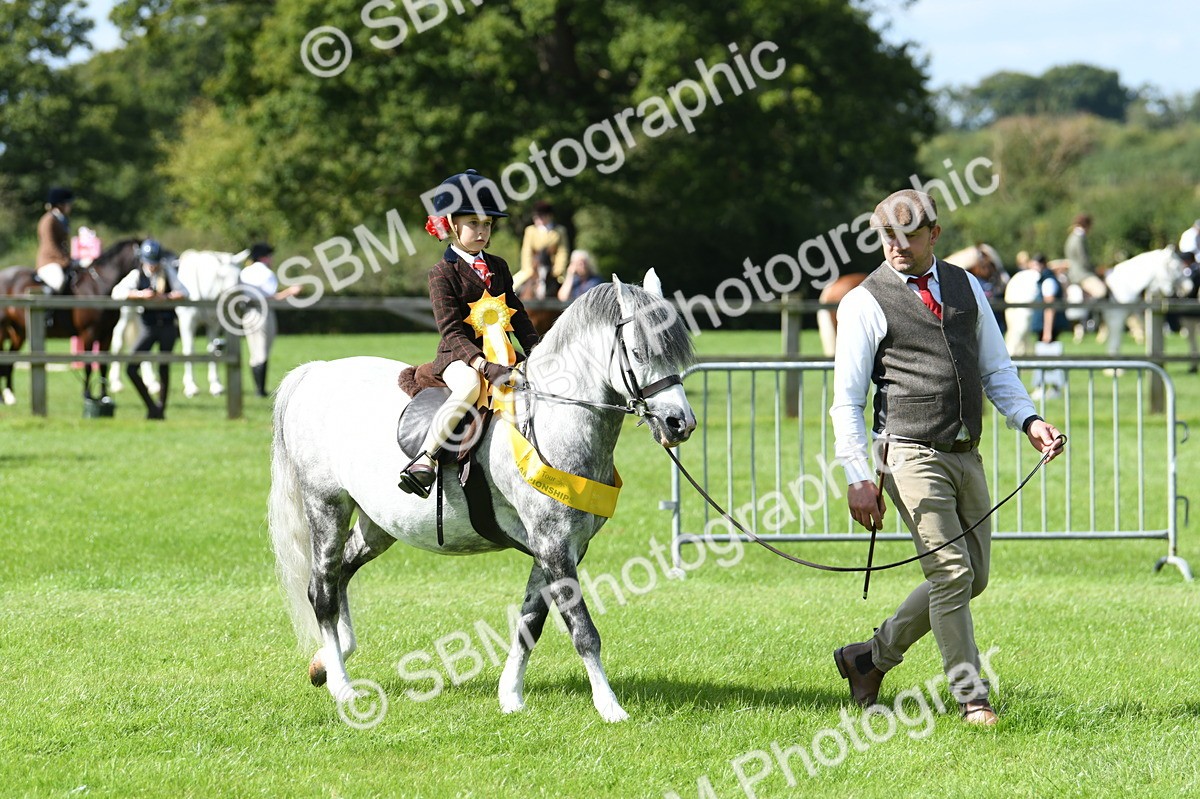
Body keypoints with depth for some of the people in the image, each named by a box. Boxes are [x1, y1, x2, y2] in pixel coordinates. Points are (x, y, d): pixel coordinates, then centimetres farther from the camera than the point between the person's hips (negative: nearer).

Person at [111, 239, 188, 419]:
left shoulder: (167, 271, 0)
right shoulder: (137, 275, -3)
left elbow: (183, 293, -6)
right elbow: (117, 292, -16)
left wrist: (165, 297, -25)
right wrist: (140, 294, -30)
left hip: (167, 326, 0)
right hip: (149, 328, 0)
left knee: (164, 367, 3)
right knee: (130, 368, -9)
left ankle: (161, 408, 16)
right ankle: (151, 406, 3)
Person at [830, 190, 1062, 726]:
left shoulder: (965, 288, 13)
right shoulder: (865, 304, -2)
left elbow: (996, 369, 17)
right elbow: (847, 401, -4)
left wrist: (1029, 421, 0)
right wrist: (858, 478, -12)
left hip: (966, 455, 6)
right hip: (913, 456, -6)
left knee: (971, 577, 9)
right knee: (951, 574, -11)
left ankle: (869, 659, 24)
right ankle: (970, 697, -1)